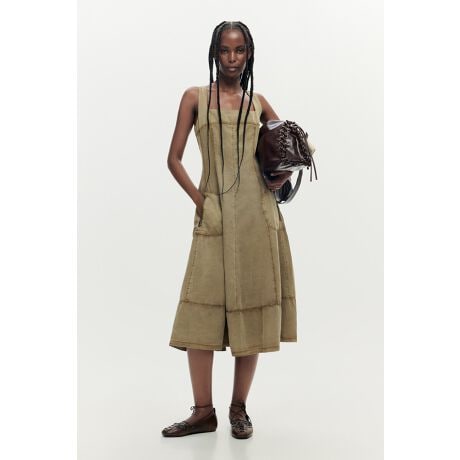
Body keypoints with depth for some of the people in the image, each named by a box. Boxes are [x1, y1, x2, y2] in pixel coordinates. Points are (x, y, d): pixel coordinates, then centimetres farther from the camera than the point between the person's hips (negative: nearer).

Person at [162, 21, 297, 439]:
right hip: (214, 215, -1)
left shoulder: (258, 101, 12)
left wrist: (283, 175, 0)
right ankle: (204, 411, 7)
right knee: (202, 309, -4)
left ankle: (240, 408, 14)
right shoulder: (195, 97, 7)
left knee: (250, 307, 3)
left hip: (257, 215, 2)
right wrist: (198, 199, -6)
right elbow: (174, 158, 4)